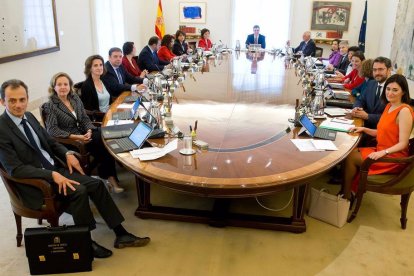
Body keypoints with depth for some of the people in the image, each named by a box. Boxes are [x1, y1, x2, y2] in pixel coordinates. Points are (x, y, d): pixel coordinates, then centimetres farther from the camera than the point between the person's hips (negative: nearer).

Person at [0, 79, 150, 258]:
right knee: (79, 191, -28)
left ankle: (121, 235, 0)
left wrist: (67, 154, -3)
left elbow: (49, 141, 16)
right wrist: (53, 175, -28)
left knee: (96, 184, -7)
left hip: (55, 169, 7)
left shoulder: (29, 117, 5)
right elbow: (15, 169, -21)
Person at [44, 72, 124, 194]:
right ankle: (110, 176, -11)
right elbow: (52, 130, -16)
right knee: (100, 143, -26)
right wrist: (76, 137, -25)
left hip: (84, 133, 5)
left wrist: (89, 131, -13)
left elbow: (85, 119, 8)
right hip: (68, 140, -5)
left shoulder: (75, 98, 8)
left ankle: (108, 175, -13)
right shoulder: (50, 106, -8)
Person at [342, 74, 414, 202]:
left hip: (393, 158, -8)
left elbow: (403, 143, -22)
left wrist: (383, 152, -34)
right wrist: (364, 129, 2)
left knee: (351, 157, -11)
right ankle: (346, 190, 4)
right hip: (381, 151, 8)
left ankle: (346, 196, 5)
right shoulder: (389, 106, 8)